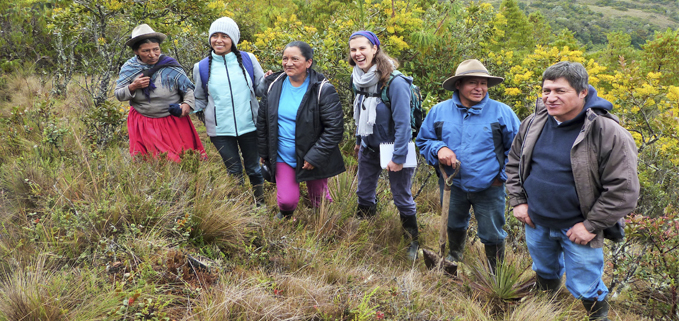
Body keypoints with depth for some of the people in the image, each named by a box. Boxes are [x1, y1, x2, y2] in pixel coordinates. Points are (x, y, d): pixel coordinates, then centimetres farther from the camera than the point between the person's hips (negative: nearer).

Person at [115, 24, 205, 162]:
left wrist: (187, 104, -18)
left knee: (184, 158, -1)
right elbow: (118, 95, 4)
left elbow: (188, 89, 1)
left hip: (174, 121, -1)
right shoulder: (129, 68, -1)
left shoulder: (171, 66, -7)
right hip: (143, 124, 1)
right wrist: (133, 87, -15)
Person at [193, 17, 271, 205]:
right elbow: (200, 99, 13)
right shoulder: (202, 67, 2)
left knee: (254, 168, 13)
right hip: (220, 130, 0)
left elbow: (259, 90, 9)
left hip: (249, 126, 0)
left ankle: (261, 204, 35)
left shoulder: (248, 59, 1)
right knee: (234, 172, 9)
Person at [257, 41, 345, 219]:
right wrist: (264, 152, 12)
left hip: (313, 159, -2)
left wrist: (314, 156, -18)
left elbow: (335, 128, -15)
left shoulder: (323, 90, -14)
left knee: (319, 199, 13)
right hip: (283, 157, 3)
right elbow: (262, 121, 10)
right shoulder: (274, 85, 0)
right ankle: (285, 215, 32)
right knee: (287, 201, -5)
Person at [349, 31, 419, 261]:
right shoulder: (359, 79, 0)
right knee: (364, 194, 15)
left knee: (402, 198, 5)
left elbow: (402, 123, -21)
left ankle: (413, 243, 25)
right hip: (369, 147, 7)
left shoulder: (394, 82, -22)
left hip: (393, 148, -7)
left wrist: (398, 157, -21)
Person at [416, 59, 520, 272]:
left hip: (489, 188, -2)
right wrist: (438, 149, -15)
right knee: (454, 224, 26)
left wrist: (503, 175, -9)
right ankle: (453, 258, 55)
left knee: (492, 234, 9)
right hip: (452, 184, 3)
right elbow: (423, 140, 6)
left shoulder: (501, 112, -10)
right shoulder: (439, 111, -4)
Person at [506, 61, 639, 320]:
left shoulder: (608, 133, -21)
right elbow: (514, 163, 11)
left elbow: (623, 189, -19)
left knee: (585, 290, 7)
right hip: (536, 223, 5)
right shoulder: (533, 123, -4)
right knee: (545, 274, 28)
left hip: (577, 229, -5)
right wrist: (518, 201, 3)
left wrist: (591, 225, -18)